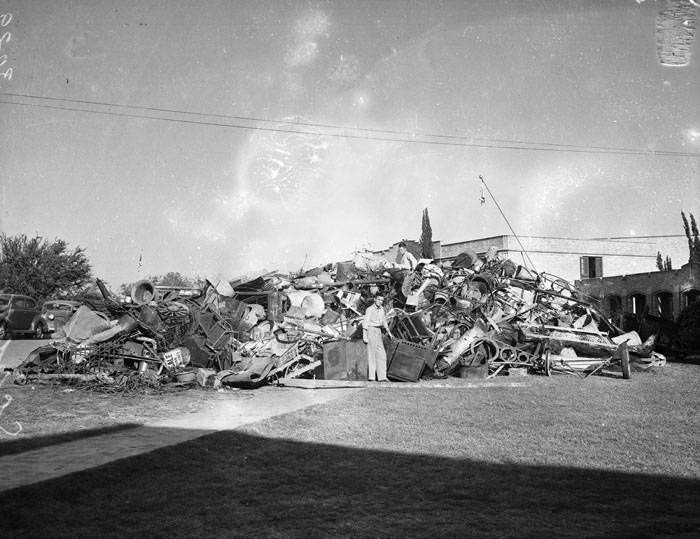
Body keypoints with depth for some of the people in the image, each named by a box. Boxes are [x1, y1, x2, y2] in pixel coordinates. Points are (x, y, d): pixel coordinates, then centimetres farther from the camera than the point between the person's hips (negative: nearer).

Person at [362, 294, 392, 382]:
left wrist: (388, 331, 27)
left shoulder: (381, 309, 12)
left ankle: (382, 377, 7)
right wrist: (364, 336, -17)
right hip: (371, 330, -8)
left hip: (378, 331, 8)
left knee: (381, 354, 4)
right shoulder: (370, 309, -10)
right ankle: (371, 377, -6)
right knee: (372, 353, -8)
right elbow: (365, 323, -13)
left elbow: (384, 321, 25)